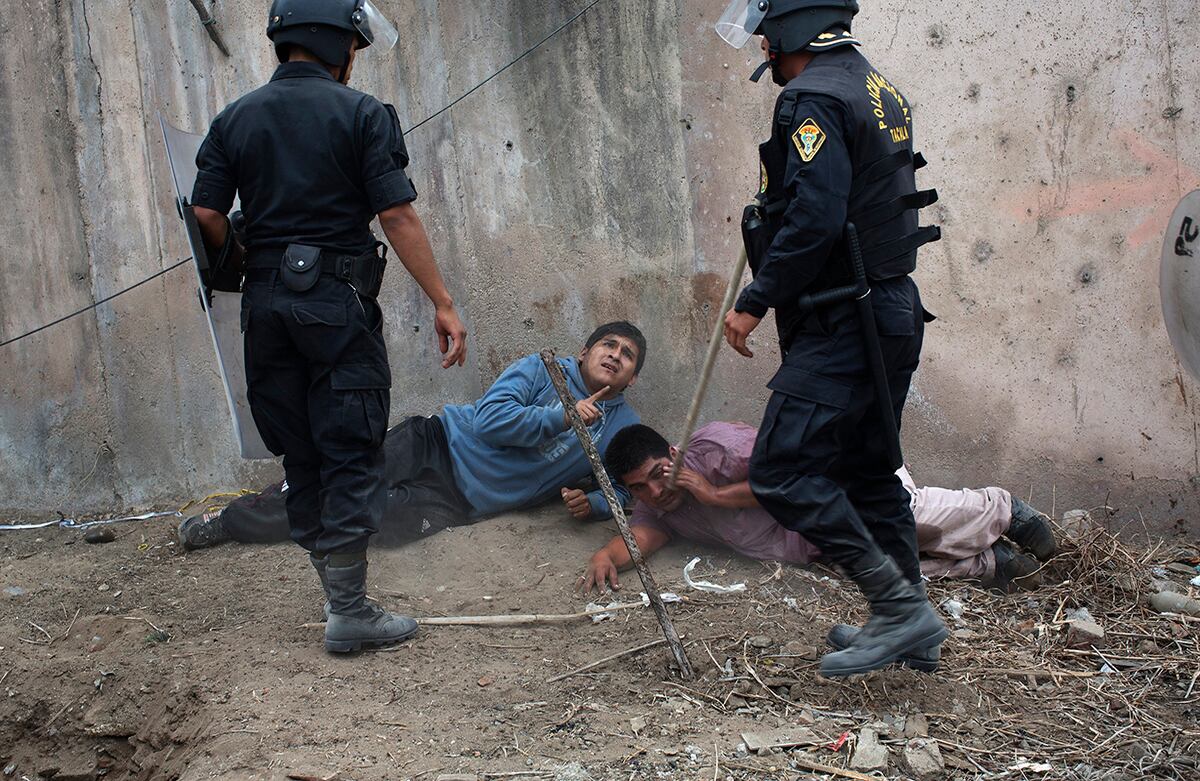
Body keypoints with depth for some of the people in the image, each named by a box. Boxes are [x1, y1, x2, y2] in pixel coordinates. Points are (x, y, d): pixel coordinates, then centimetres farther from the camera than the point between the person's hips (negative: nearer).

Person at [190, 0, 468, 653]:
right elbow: (397, 215, -10)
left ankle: (342, 596, 20)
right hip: (338, 300, -5)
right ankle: (349, 614, 0)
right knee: (351, 453, 0)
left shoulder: (234, 120, 9)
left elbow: (207, 214, 1)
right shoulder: (361, 113, -4)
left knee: (301, 456, 12)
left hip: (266, 301, 5)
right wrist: (443, 304, -7)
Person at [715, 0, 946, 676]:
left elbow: (813, 218, -24)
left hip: (841, 325, -10)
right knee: (868, 469, 18)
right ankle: (905, 621, 24)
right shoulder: (882, 91, 16)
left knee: (782, 471, -10)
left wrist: (756, 302, -17)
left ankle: (900, 605, -10)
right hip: (892, 311, 10)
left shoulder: (814, 98, -15)